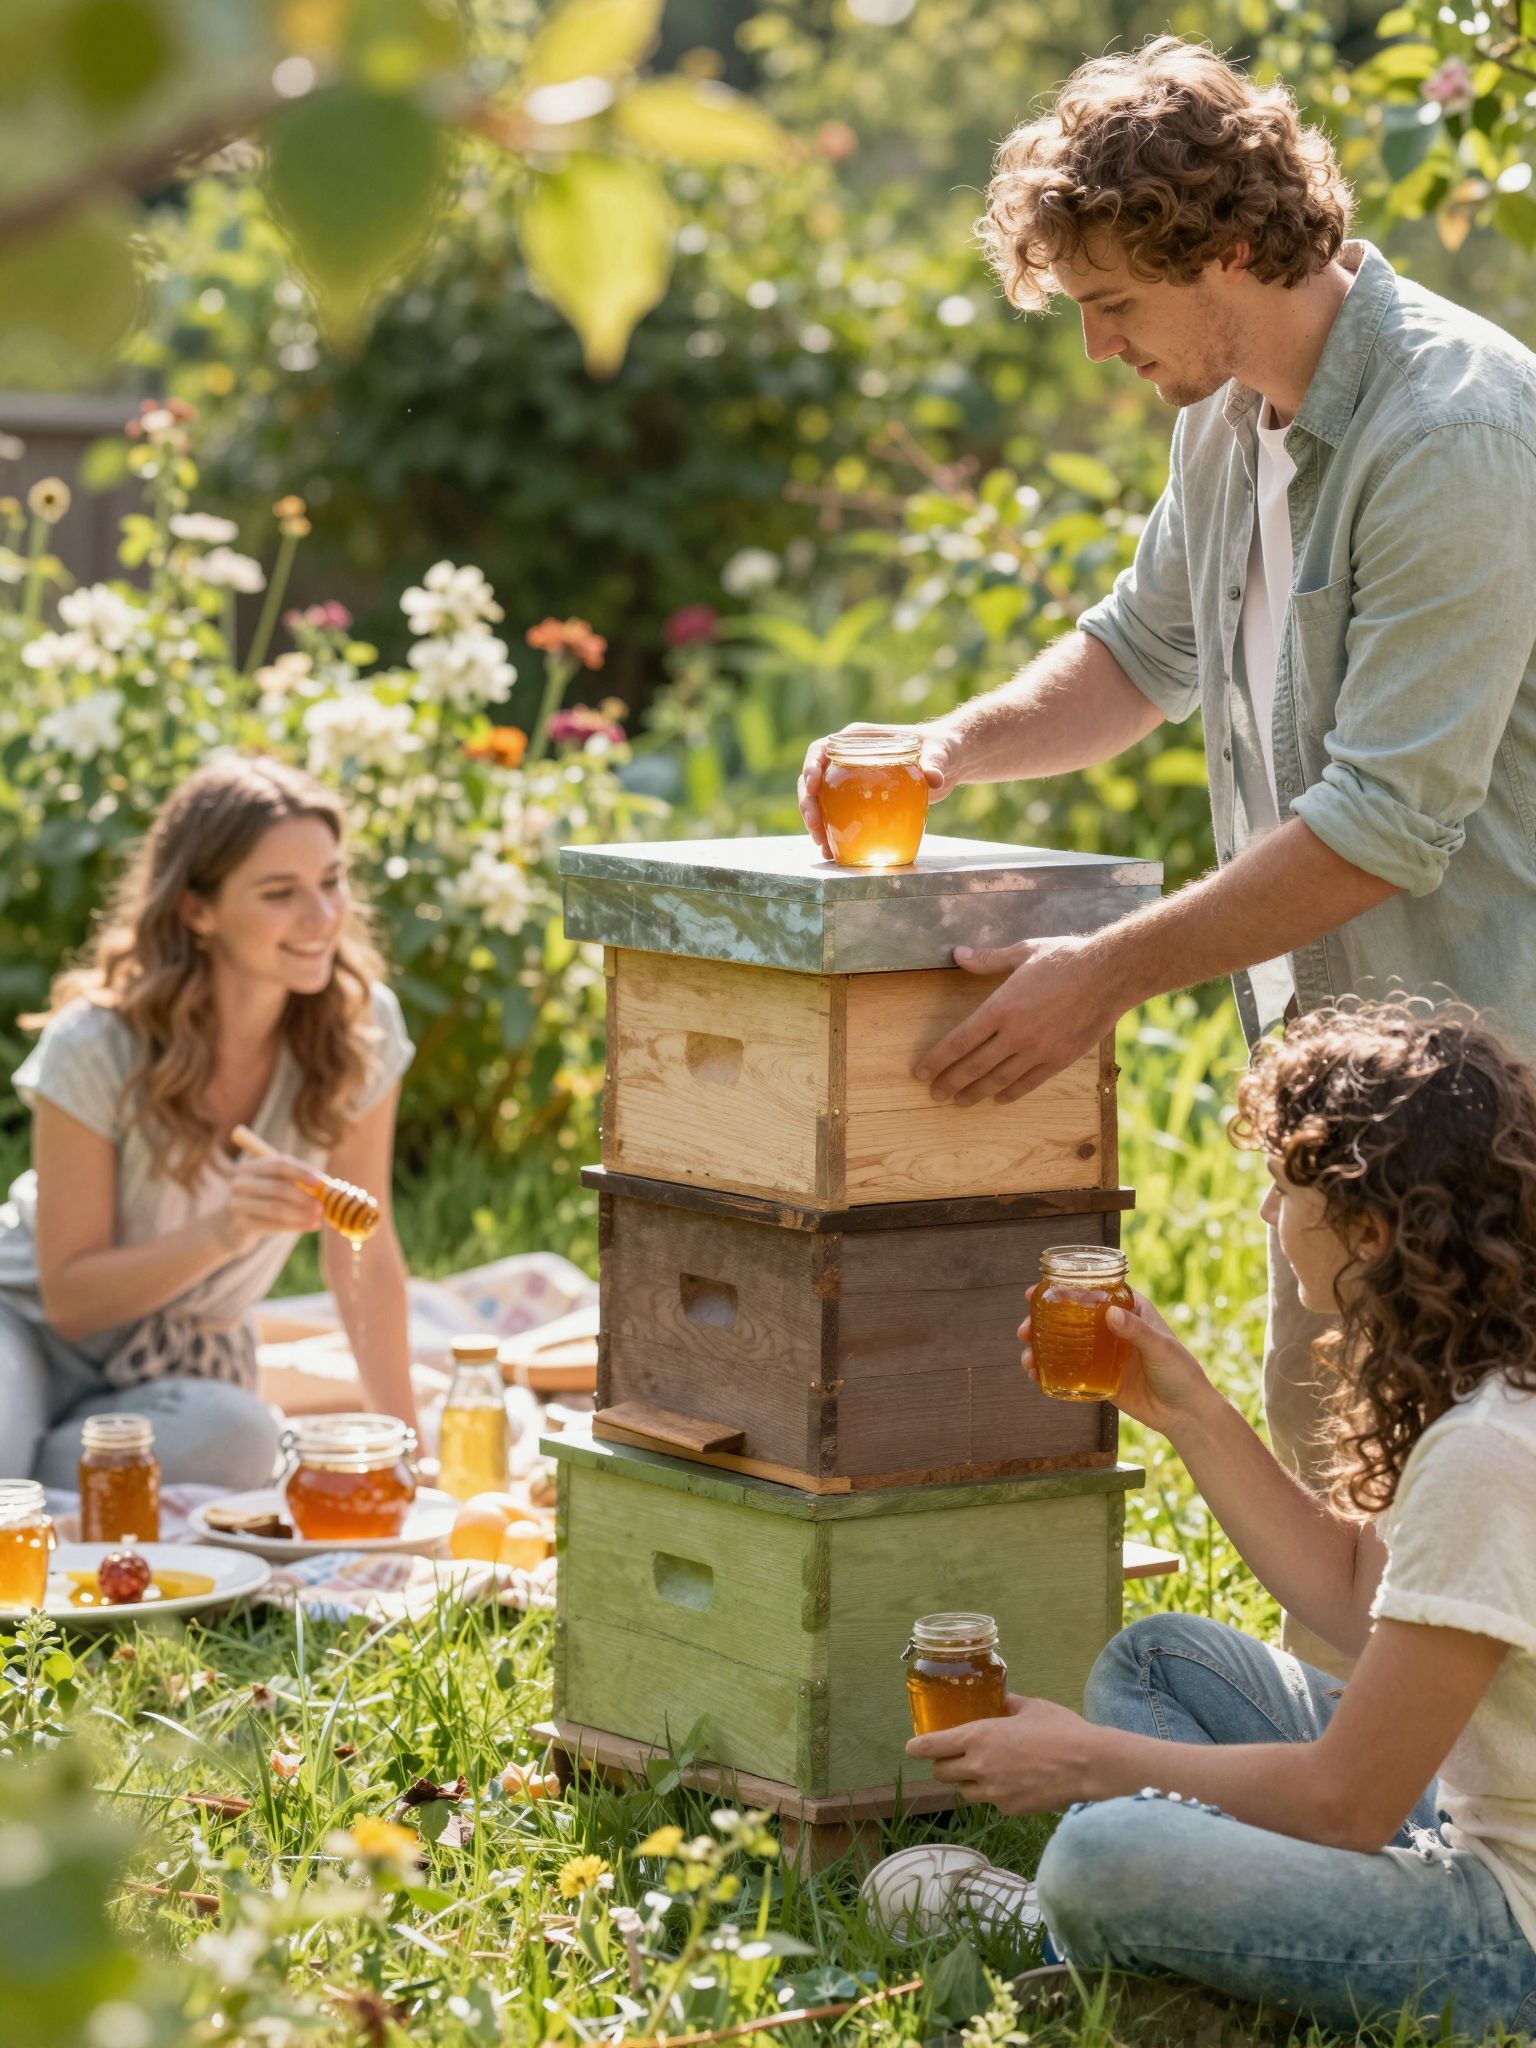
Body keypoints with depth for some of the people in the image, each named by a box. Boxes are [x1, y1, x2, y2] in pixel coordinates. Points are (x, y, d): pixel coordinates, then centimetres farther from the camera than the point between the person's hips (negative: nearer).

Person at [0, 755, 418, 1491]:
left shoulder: (362, 1029, -12)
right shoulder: (96, 1048, -21)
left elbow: (363, 1250, -1)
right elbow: (71, 1298, -16)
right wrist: (225, 1230, -32)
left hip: (186, 1366, 5)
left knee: (236, 1439, -34)